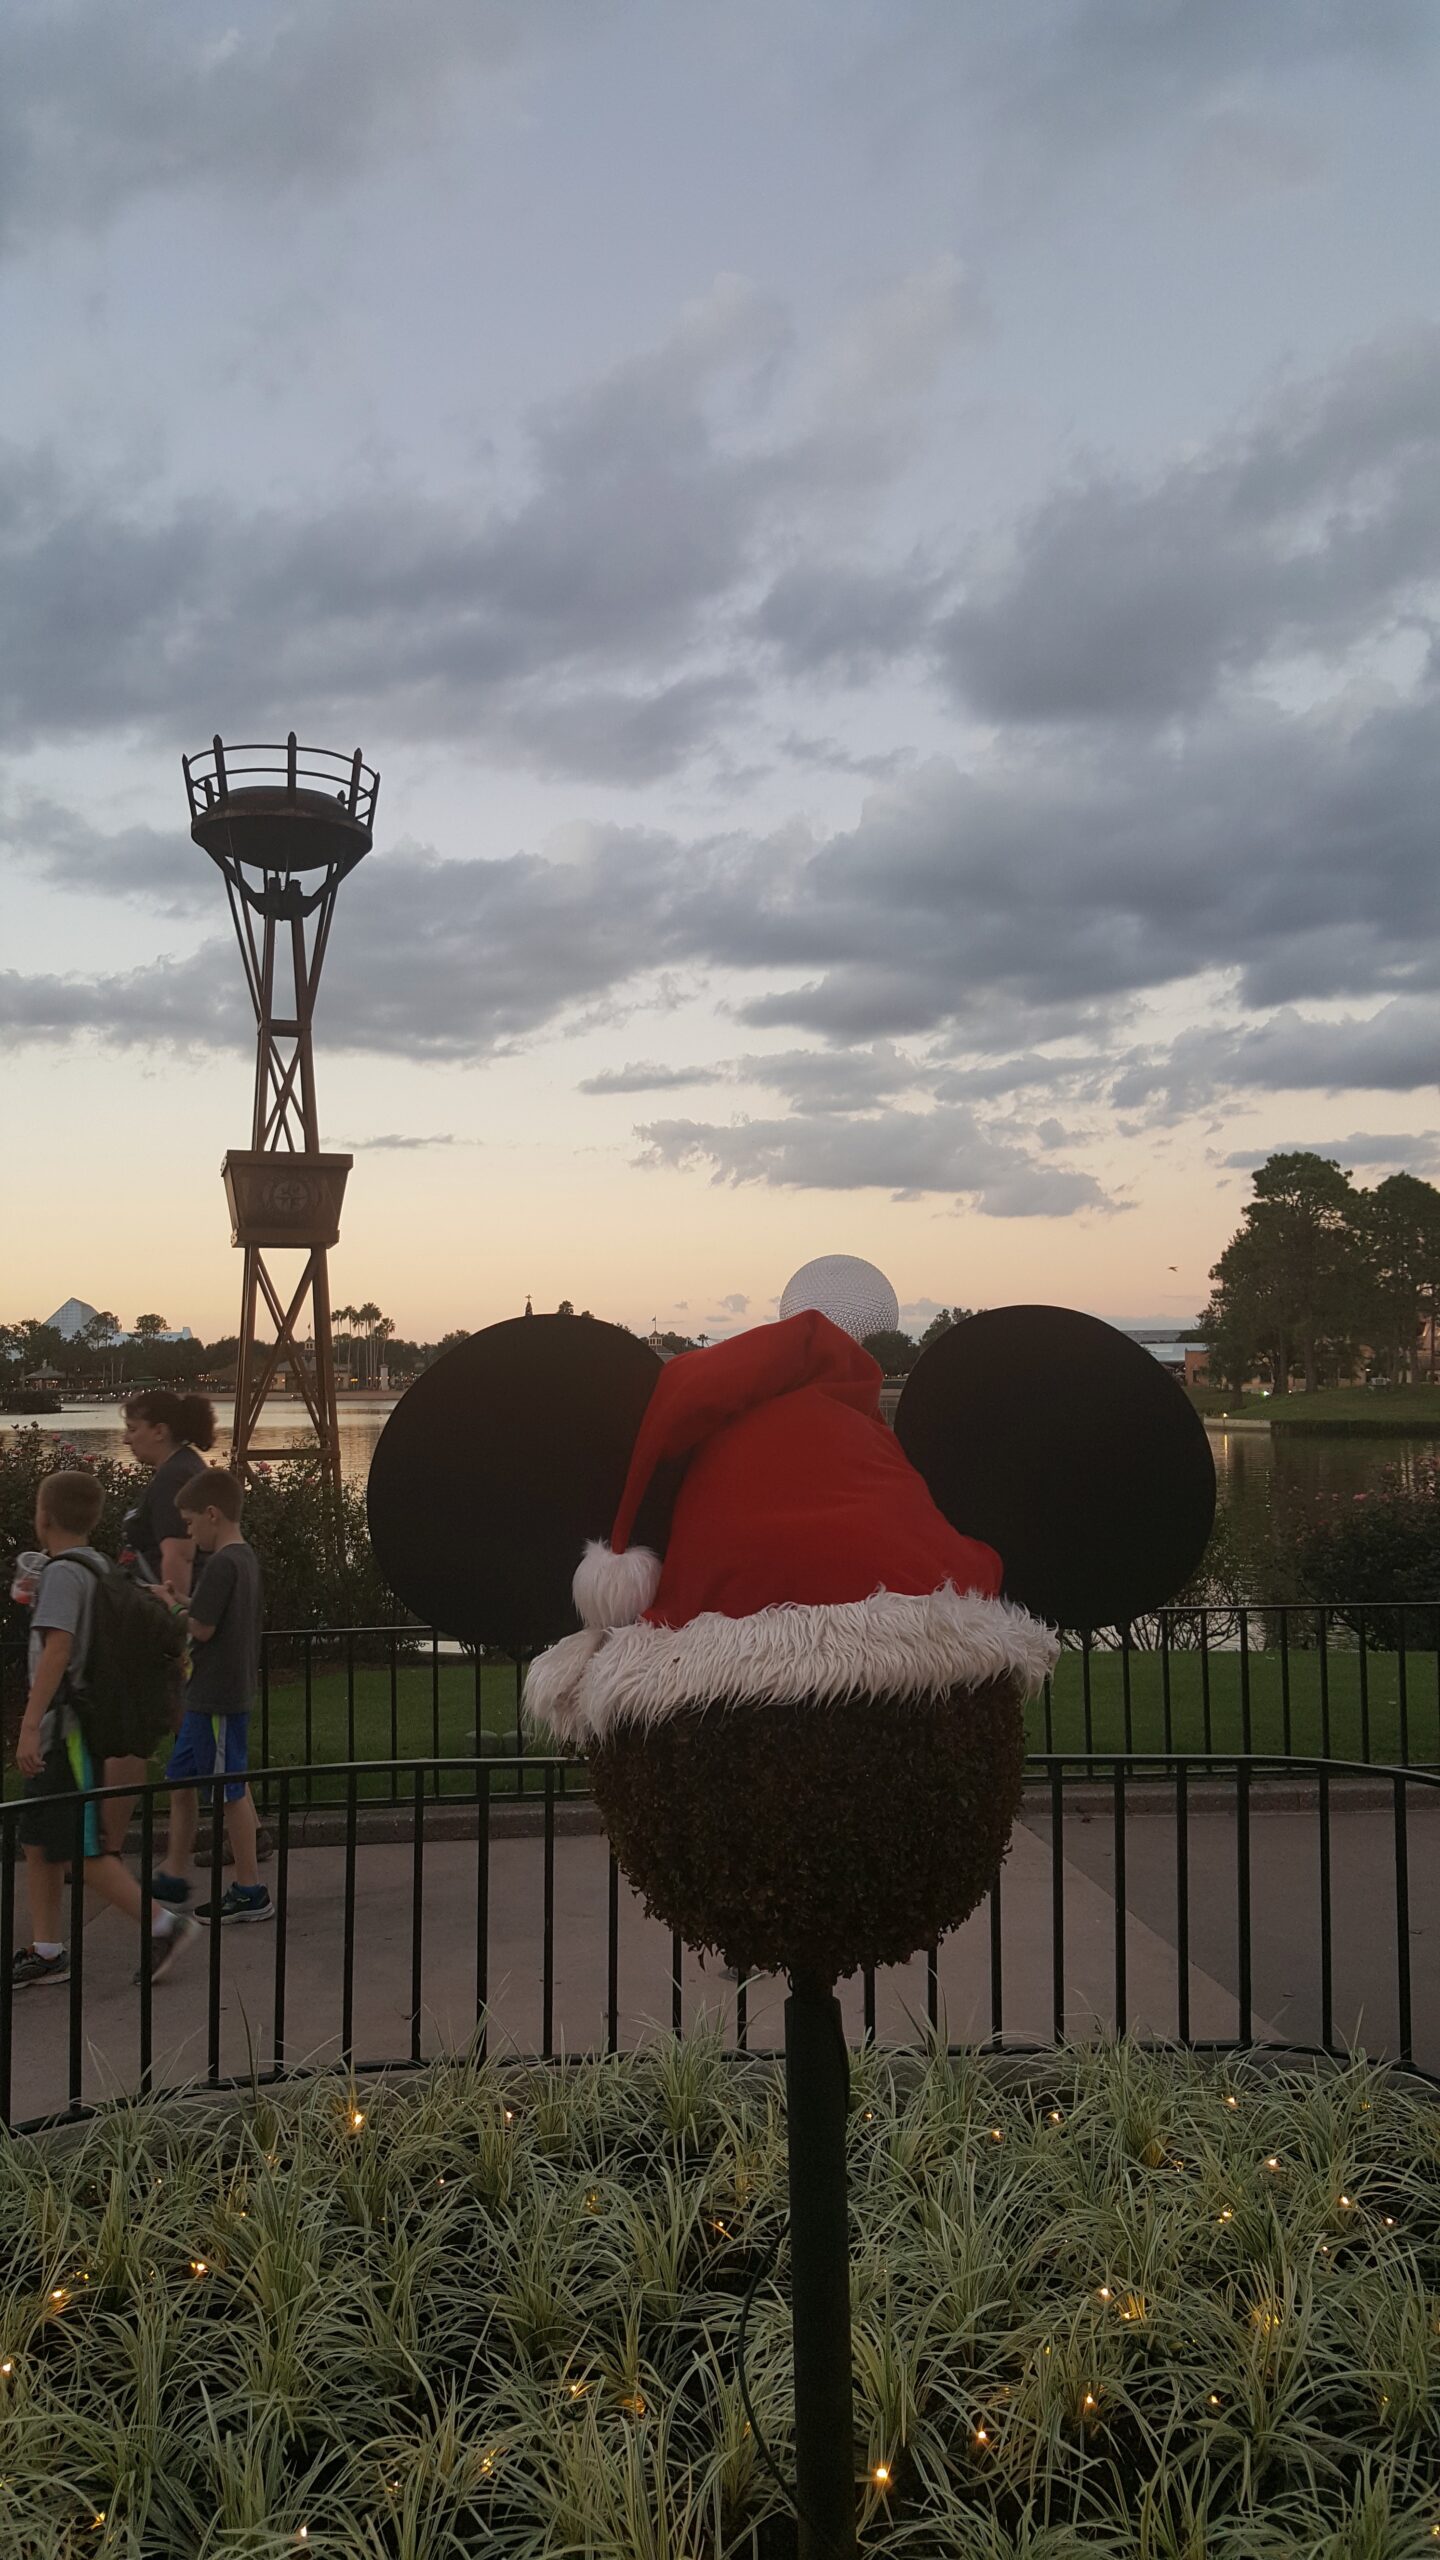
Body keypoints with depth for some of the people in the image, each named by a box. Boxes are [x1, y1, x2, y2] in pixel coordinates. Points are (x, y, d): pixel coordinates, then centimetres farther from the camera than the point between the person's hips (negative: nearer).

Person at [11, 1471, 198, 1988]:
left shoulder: (62, 1572, -15)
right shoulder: (99, 1567, 12)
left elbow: (56, 1649, -25)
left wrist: (30, 1726, -28)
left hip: (68, 1727, -9)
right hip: (66, 1731, 9)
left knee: (85, 1848, -5)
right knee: (39, 1844, 13)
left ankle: (160, 1925, 1)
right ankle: (45, 1951, 18)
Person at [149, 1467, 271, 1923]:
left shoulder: (222, 1564, -19)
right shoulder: (246, 1558, 10)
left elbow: (200, 1628, -21)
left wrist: (169, 1605, -4)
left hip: (218, 1698, -10)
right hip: (210, 1696, 10)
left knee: (230, 1790, -1)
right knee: (181, 1779, 18)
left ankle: (250, 1893, 8)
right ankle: (173, 1878, 28)